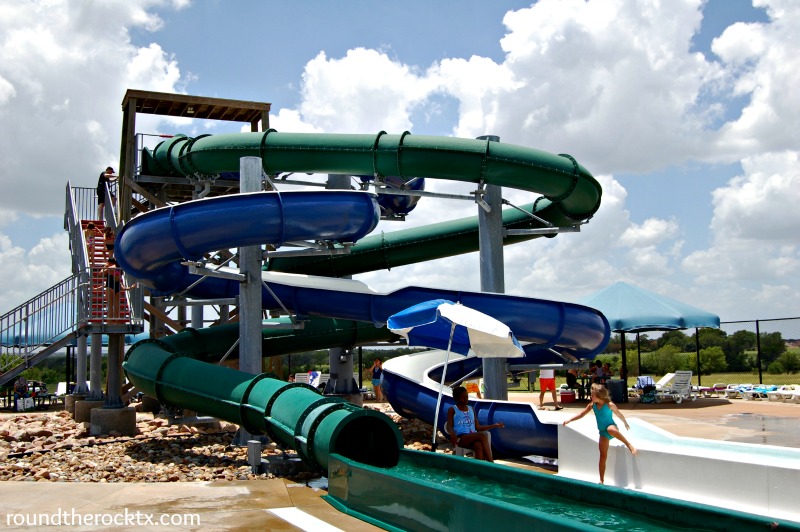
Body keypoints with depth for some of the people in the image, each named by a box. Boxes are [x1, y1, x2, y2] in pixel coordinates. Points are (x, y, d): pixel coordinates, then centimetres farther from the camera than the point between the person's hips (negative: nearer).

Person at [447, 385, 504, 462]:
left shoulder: (471, 409, 25)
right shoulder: (452, 410, 11)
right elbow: (449, 427, -1)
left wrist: (494, 425, 13)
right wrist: (452, 434, -26)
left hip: (473, 437, 4)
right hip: (461, 438, -4)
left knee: (479, 445, -37)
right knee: (483, 435, -34)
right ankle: (490, 463, -39)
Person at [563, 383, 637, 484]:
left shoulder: (610, 405, -13)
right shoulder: (592, 405, 0)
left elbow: (619, 415, 2)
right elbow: (582, 414, 6)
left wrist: (626, 424, 16)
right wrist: (569, 420, 0)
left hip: (612, 427, -5)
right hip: (602, 432, 5)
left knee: (610, 429, -44)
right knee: (603, 456, 2)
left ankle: (629, 445, -30)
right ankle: (602, 480, 8)